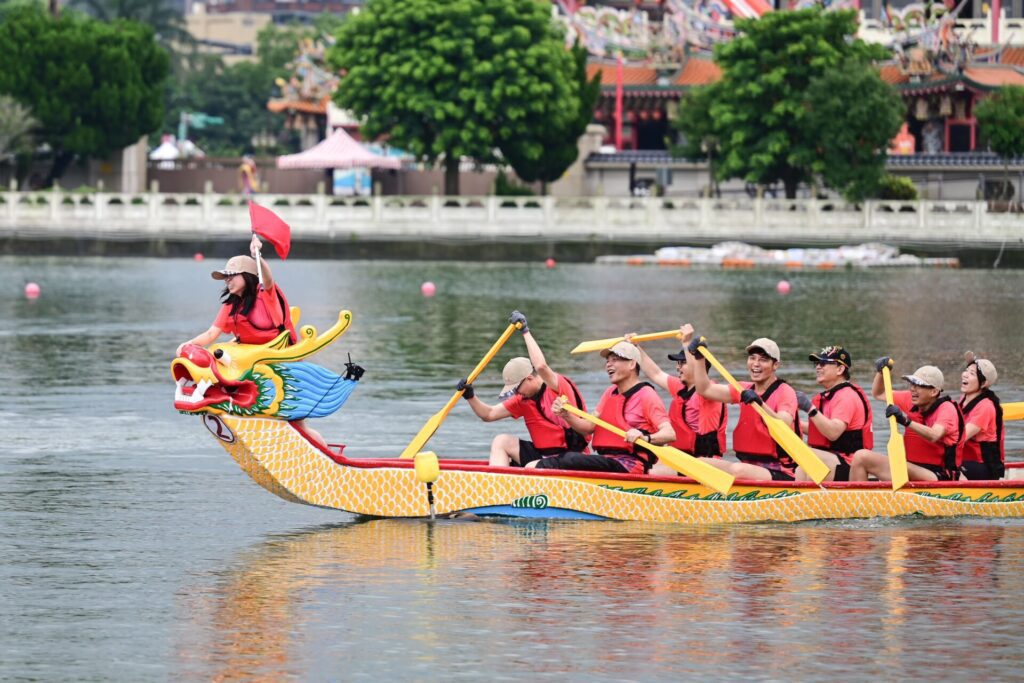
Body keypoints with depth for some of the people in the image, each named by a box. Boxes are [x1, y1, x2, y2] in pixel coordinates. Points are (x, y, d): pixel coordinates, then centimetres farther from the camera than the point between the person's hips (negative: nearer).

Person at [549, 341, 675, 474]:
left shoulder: (646, 395, -4)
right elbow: (590, 427, 12)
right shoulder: (609, 393, 21)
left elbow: (670, 434, -14)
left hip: (630, 466, -8)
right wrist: (566, 416, -6)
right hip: (605, 458, 8)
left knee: (572, 459, -29)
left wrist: (645, 438, -34)